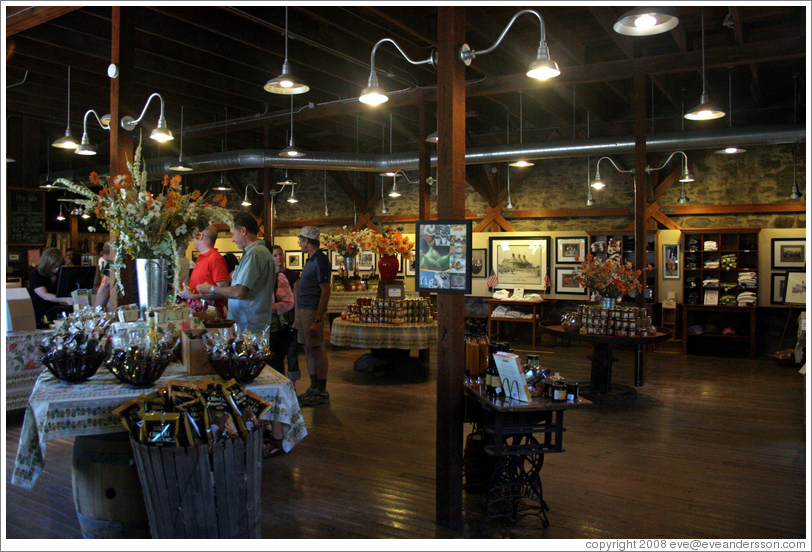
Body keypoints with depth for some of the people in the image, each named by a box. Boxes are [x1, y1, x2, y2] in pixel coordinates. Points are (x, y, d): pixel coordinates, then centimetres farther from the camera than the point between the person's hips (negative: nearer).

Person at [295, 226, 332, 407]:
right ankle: (314, 389, 21)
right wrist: (298, 317, 18)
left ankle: (322, 392, 2)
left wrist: (317, 320, -23)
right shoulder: (311, 259, 16)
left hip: (313, 310, -10)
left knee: (317, 349, -5)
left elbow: (325, 292, -18)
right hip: (303, 309, 10)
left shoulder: (320, 260, -13)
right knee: (309, 350, 13)